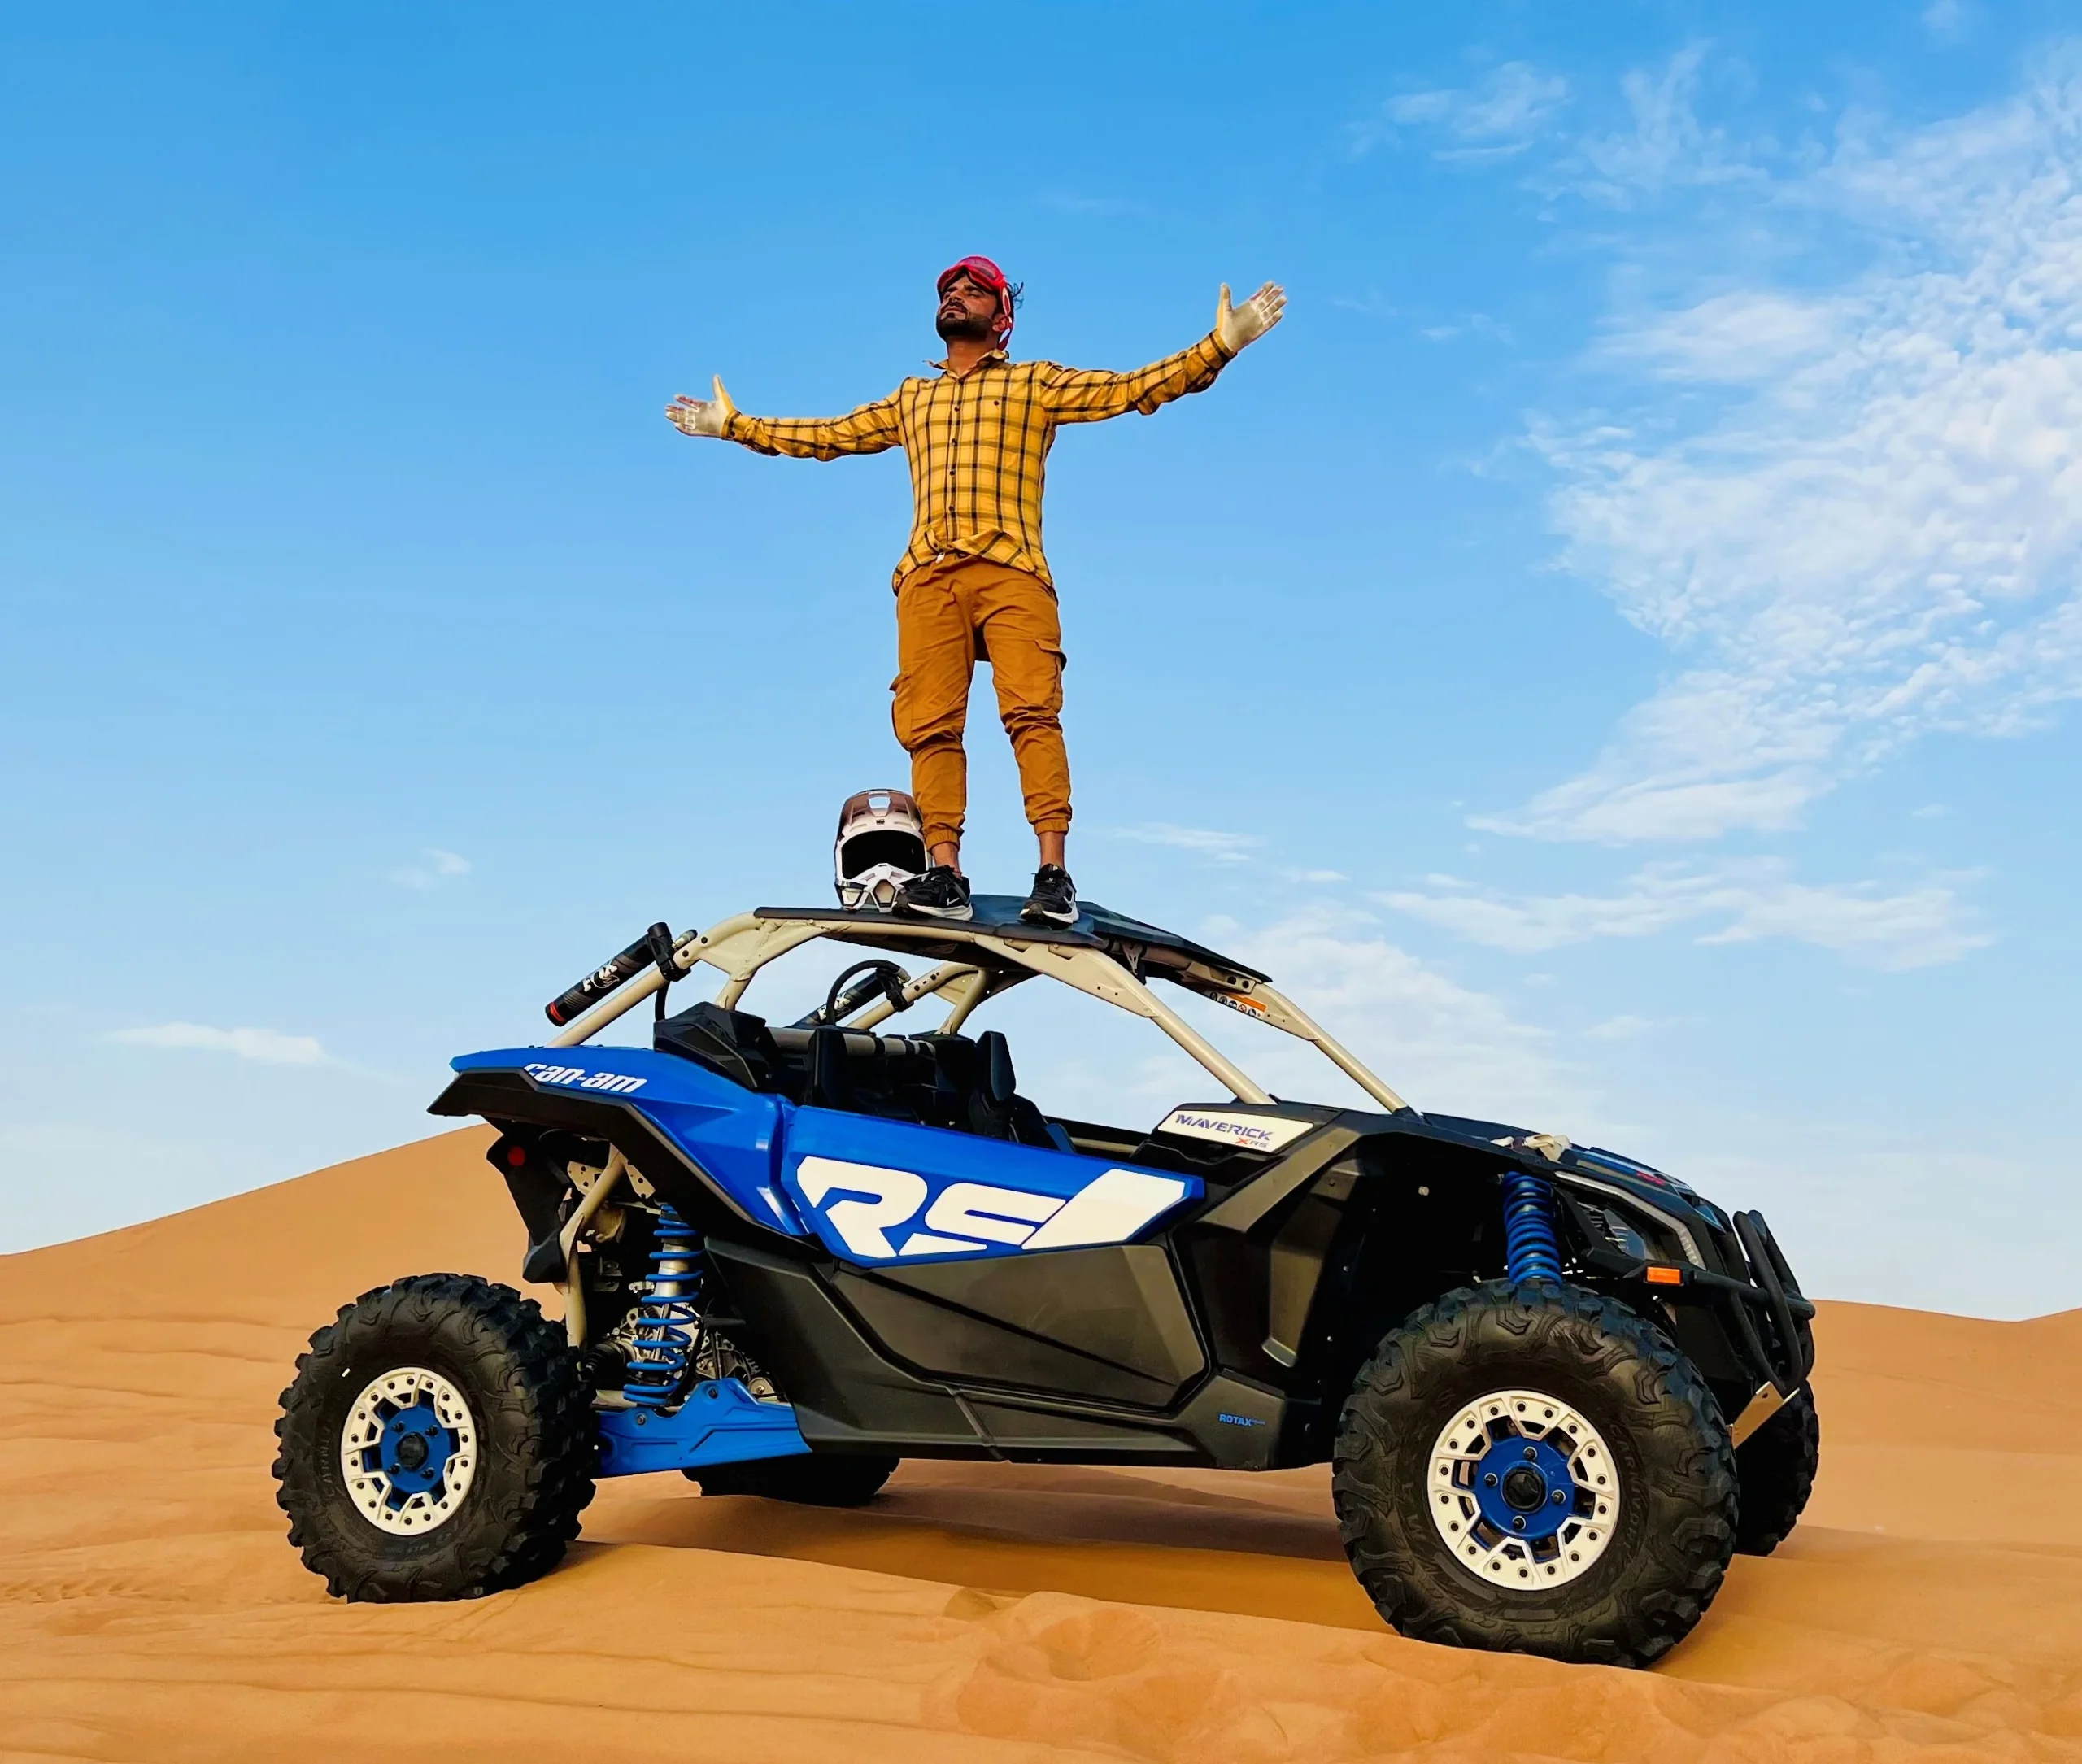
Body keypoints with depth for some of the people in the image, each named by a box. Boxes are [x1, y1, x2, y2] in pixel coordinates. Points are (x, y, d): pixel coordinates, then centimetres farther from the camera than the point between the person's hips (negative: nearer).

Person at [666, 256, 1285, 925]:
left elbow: (1135, 389, 11)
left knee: (1032, 713, -18)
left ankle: (1054, 874, -22)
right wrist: (734, 425, 39)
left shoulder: (1037, 383, 19)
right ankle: (945, 875, -12)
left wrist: (1220, 344, 1)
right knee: (929, 725, -9)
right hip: (927, 575, 4)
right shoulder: (910, 398, 31)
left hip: (1010, 570, -4)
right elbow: (829, 435, 37)